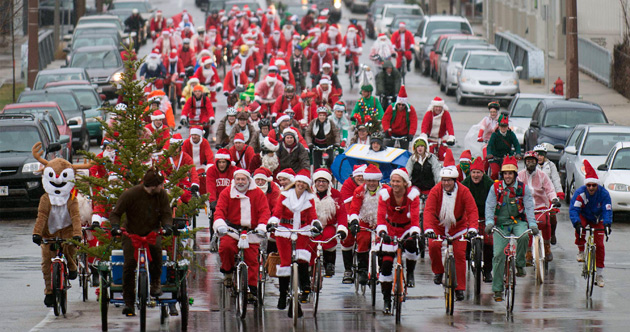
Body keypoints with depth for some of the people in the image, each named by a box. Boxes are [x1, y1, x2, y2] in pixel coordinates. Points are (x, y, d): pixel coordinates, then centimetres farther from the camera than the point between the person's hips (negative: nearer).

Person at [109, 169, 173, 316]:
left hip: (152, 232, 1)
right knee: (129, 265, -14)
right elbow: (115, 213, -8)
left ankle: (156, 282, -12)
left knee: (155, 248, -33)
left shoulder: (162, 195, -7)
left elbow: (166, 214, -2)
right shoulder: (131, 194, -16)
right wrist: (115, 226, -28)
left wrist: (167, 226, -24)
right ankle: (128, 302, -2)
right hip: (132, 232, -1)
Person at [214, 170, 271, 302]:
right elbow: (220, 209, -3)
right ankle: (227, 271, -3)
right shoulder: (227, 193, 6)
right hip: (232, 230, 0)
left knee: (252, 259, -7)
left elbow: (264, 211, 0)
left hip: (251, 232, 0)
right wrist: (220, 224, -23)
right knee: (225, 246, -29)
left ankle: (252, 289, 2)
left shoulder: (258, 194, 5)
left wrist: (262, 226, -18)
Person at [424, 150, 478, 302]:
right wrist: (428, 229, -39)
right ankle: (438, 271, 3)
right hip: (439, 226, 0)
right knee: (433, 246, -24)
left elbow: (472, 211, -21)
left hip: (458, 226, 0)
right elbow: (429, 211, -25)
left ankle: (459, 288, -2)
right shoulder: (435, 191, -17)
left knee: (459, 253, -9)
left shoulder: (463, 191, -17)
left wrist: (473, 228, -36)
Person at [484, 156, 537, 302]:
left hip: (518, 221, 0)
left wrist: (532, 224, -16)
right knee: (498, 255, -9)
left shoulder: (523, 188, 0)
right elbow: (490, 206, -2)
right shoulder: (496, 188, 1)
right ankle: (497, 289, 0)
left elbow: (529, 207, -3)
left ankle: (520, 265, -13)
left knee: (523, 236, -36)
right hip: (501, 224, 0)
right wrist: (489, 223, -17)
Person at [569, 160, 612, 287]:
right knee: (579, 229, -37)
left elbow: (607, 210, -23)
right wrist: (577, 223, -45)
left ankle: (600, 274, 1)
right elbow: (573, 209, -29)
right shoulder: (580, 193, -25)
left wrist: (607, 224, -40)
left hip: (597, 220, 2)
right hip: (583, 216, -2)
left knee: (599, 245, -7)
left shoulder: (604, 194, -21)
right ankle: (581, 251, -12)